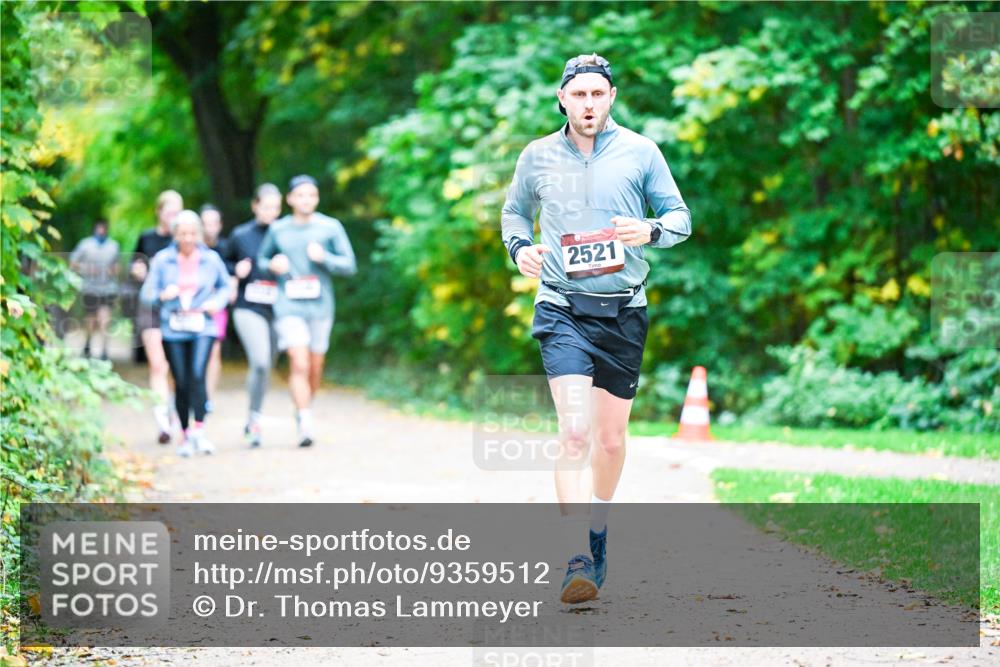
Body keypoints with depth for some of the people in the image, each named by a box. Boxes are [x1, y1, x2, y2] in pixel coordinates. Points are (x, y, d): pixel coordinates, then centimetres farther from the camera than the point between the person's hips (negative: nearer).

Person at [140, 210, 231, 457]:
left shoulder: (211, 259, 5)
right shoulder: (162, 260, 2)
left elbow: (225, 286, 19)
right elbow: (146, 294, 3)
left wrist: (218, 301, -1)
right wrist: (162, 295, -17)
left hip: (203, 327, -1)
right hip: (174, 330, 1)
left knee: (197, 375, -20)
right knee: (181, 383, 3)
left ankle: (199, 431, -20)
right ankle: (186, 434, 15)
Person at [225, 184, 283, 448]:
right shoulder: (240, 235, 3)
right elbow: (224, 263, 14)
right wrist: (236, 269, -6)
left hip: (277, 310, 2)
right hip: (248, 309, -2)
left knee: (266, 366, 9)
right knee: (260, 362, -19)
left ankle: (252, 422, 25)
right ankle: (255, 419, -5)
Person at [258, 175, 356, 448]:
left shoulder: (331, 227, 3)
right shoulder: (278, 230, 6)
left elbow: (350, 265, 2)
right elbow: (262, 259, 19)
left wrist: (325, 258, -15)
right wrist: (272, 265, -3)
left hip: (320, 305, 1)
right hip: (289, 306, -1)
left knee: (315, 367, 10)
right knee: (299, 364, -15)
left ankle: (304, 411, 33)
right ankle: (305, 424, -17)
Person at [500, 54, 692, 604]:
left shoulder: (640, 152, 3)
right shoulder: (537, 156, 6)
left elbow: (679, 216, 8)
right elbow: (515, 211, 22)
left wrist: (650, 231, -14)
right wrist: (519, 247, 1)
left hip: (623, 310, 1)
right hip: (562, 309, -1)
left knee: (611, 439, 10)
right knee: (575, 432, -18)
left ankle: (596, 534, 34)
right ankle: (579, 560, -24)